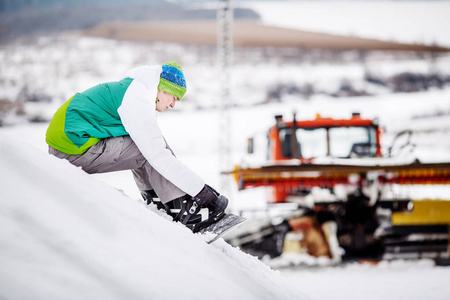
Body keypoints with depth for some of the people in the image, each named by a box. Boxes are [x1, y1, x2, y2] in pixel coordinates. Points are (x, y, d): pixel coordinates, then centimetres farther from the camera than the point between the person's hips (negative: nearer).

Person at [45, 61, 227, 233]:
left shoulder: (128, 88, 15)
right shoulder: (137, 103, -16)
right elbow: (158, 155, -20)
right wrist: (200, 190, -18)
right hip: (73, 150, -10)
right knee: (150, 148, -14)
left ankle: (156, 197, 12)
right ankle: (184, 211, -9)